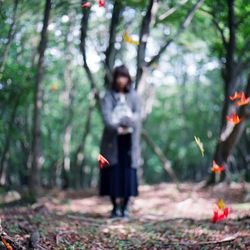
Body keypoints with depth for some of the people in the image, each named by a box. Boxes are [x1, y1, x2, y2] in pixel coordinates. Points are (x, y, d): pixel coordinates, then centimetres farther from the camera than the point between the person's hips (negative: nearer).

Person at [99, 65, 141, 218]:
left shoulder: (134, 96, 9)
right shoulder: (108, 96, 6)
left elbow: (137, 116, -3)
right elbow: (106, 116, -8)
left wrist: (125, 123, -19)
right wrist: (118, 128, -24)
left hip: (129, 139, 1)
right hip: (112, 139, -1)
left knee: (128, 171, -2)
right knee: (113, 172, -3)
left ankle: (126, 207, 4)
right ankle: (116, 207, 4)